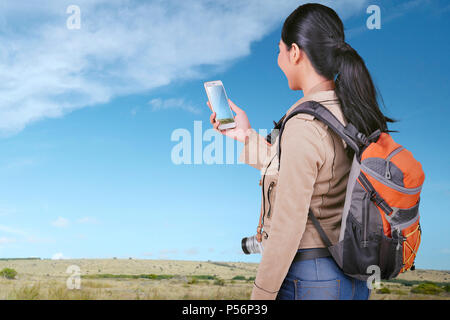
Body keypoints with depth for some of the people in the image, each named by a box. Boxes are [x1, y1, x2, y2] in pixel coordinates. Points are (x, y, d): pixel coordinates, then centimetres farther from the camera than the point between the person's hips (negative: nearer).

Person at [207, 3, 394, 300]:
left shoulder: (303, 126, -23)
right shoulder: (352, 112, 2)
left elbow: (288, 225, -20)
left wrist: (261, 295, -10)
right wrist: (247, 136, 17)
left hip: (307, 280, -8)